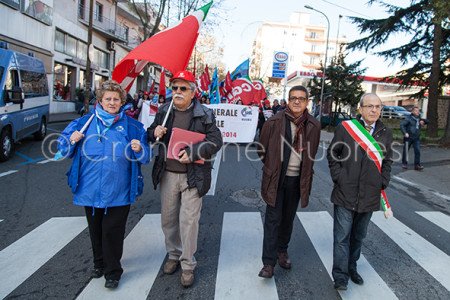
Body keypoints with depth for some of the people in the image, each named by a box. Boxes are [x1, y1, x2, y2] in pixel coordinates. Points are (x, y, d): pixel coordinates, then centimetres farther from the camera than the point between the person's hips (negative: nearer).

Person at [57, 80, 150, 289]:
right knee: (95, 230, 18)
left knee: (112, 231, 3)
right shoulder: (84, 123, 4)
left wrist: (139, 149, -20)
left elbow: (145, 157, 2)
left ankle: (113, 272, 21)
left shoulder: (132, 127, 0)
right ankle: (99, 263, 41)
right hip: (90, 190, 3)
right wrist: (71, 141, -12)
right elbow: (63, 147, 10)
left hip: (118, 192, -3)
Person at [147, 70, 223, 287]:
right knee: (168, 218, 15)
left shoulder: (204, 115, -6)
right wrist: (154, 133, -7)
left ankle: (188, 264, 19)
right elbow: (150, 133, 17)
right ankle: (174, 255, 37)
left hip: (193, 176, -4)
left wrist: (192, 153, -18)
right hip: (168, 174, 4)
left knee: (188, 220, 1)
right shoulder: (163, 111, 6)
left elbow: (216, 141, -7)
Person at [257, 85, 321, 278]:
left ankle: (282, 251, 36)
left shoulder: (313, 126, -2)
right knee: (273, 219, -1)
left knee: (288, 218, 17)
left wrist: (305, 171, 12)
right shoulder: (274, 122, -9)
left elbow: (312, 154, 13)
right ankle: (268, 263, 6)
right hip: (276, 178, -3)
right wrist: (272, 166, 7)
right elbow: (262, 149, 3)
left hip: (297, 179, 3)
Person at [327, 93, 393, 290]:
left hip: (369, 196, 4)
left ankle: (352, 268, 35)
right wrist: (338, 177, -6)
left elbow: (387, 161, 15)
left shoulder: (386, 133, 5)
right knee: (342, 236, 0)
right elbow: (332, 154, 2)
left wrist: (383, 183, 4)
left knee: (359, 236, 17)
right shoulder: (346, 127, -5)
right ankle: (340, 276, 10)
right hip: (345, 192, -3)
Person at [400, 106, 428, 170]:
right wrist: (405, 133, -26)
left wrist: (423, 121, -1)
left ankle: (417, 165, -1)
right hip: (408, 138, -4)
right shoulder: (409, 118, -8)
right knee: (405, 151, 5)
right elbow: (402, 125, -15)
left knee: (417, 151, -5)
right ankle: (404, 164, 21)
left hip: (416, 138, 4)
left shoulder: (419, 119, 11)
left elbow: (427, 121, 24)